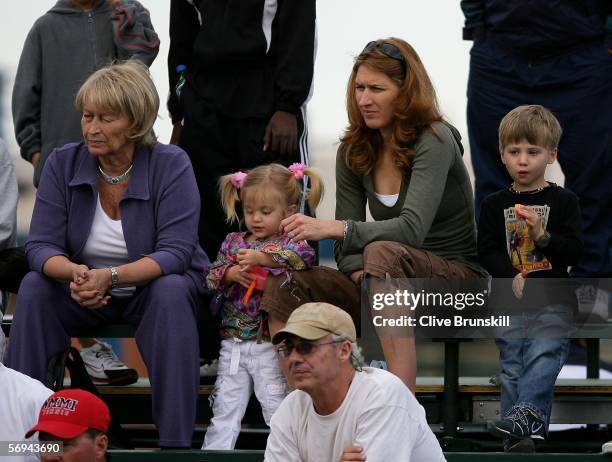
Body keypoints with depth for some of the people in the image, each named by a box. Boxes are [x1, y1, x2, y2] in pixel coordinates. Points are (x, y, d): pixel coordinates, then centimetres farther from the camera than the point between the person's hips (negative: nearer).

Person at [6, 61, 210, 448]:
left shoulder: (171, 165, -16)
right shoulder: (63, 164, -7)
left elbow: (175, 253, -23)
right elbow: (42, 246, -11)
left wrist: (110, 276, -39)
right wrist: (76, 274, -35)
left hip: (152, 286, -2)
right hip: (86, 293, 3)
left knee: (171, 293, -35)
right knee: (34, 288, -25)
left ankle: (175, 441, -33)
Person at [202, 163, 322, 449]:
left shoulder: (289, 242, -3)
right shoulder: (233, 242, 12)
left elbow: (303, 256, -25)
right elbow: (212, 277, 9)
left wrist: (262, 257, -32)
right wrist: (231, 273, -13)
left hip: (270, 345, -4)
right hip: (233, 341, 5)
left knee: (278, 408, -5)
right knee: (225, 406, 6)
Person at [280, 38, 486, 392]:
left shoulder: (435, 140, -14)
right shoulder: (354, 151, 4)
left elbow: (412, 229, -27)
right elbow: (348, 247, 3)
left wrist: (332, 228, -35)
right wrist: (361, 277, -20)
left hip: (457, 277, -5)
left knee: (382, 252, -38)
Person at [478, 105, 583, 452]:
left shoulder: (563, 201, 5)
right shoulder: (494, 205, 10)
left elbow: (575, 252, -1)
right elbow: (488, 251, 1)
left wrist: (543, 235, -18)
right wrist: (513, 278, -16)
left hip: (553, 303, -3)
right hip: (510, 305, 3)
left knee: (543, 356, -25)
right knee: (512, 369, -3)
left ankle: (526, 413, -39)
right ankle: (519, 438, -5)